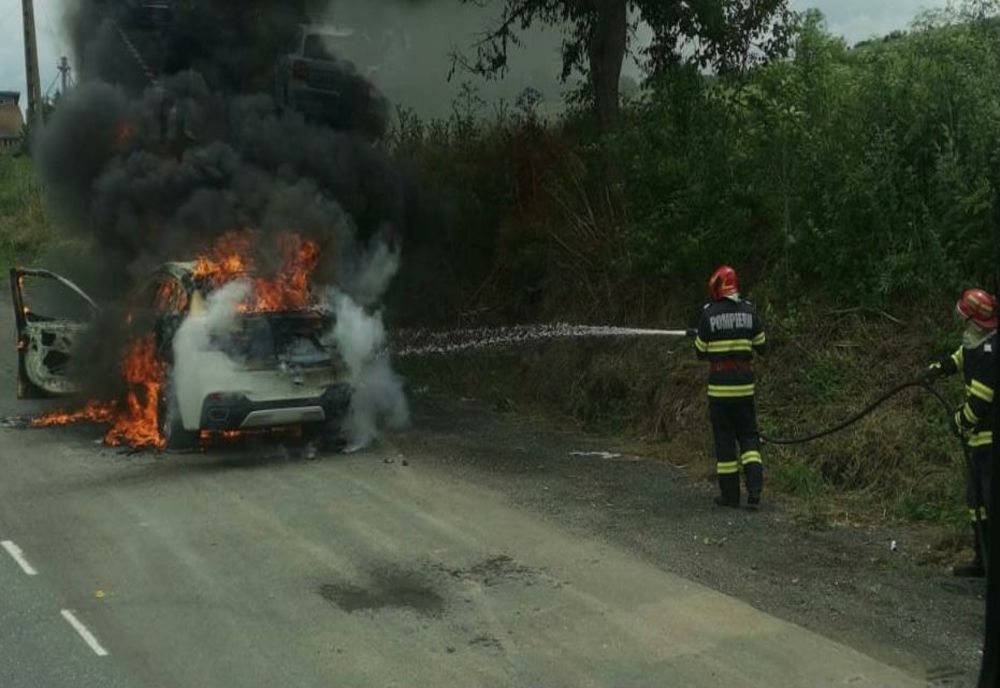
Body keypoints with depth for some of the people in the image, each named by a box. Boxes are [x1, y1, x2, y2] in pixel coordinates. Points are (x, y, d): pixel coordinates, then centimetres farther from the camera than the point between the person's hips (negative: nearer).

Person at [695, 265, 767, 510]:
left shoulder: (709, 314, -7)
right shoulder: (749, 311, 1)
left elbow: (701, 352, 0)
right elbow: (762, 346, 9)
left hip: (719, 385, -2)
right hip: (744, 385, 2)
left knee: (724, 438, 6)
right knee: (748, 436, 11)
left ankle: (730, 495, 10)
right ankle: (754, 489, -4)